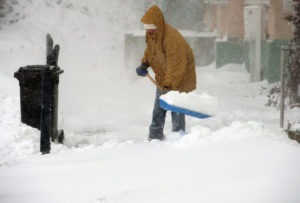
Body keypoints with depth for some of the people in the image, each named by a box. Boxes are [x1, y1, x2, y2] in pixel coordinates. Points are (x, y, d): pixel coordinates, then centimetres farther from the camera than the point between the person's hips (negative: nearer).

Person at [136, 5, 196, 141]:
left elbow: (176, 66, -32)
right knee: (158, 110, 13)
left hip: (180, 78, -9)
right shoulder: (151, 34, -5)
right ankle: (155, 137, 23)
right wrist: (144, 64, 0)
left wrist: (169, 84, -33)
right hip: (163, 79, 9)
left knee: (176, 110, -7)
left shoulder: (171, 38, -32)